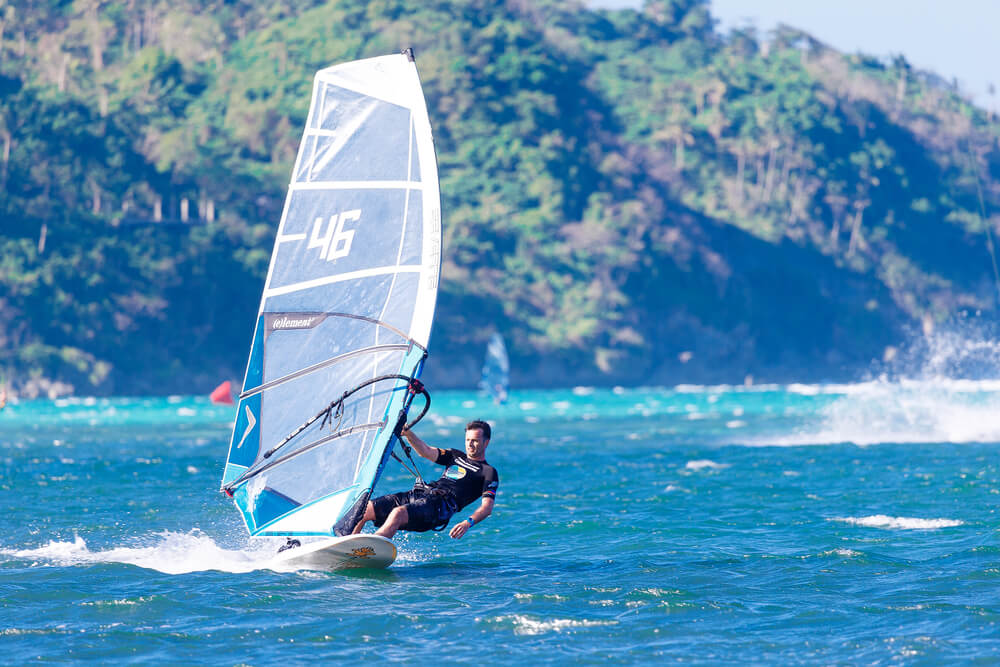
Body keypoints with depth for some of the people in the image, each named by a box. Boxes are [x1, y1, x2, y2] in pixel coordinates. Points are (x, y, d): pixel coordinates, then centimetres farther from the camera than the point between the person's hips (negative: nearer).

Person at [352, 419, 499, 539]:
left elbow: (487, 507, -6)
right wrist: (408, 433, -4)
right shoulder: (456, 456, 28)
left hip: (439, 505, -7)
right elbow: (426, 451, 15)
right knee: (362, 510, -7)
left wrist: (468, 523, -26)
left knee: (398, 513, -37)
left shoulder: (489, 473, 8)